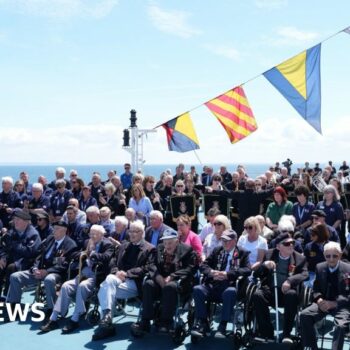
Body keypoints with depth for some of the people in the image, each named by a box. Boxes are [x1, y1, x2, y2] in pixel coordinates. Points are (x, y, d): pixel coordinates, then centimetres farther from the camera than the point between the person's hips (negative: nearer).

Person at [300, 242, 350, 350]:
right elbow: (316, 288, 13)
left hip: (341, 305, -4)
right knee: (304, 315, -21)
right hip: (324, 302, 4)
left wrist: (333, 303, -23)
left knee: (341, 325, -34)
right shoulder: (320, 267, 7)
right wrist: (319, 299, -11)